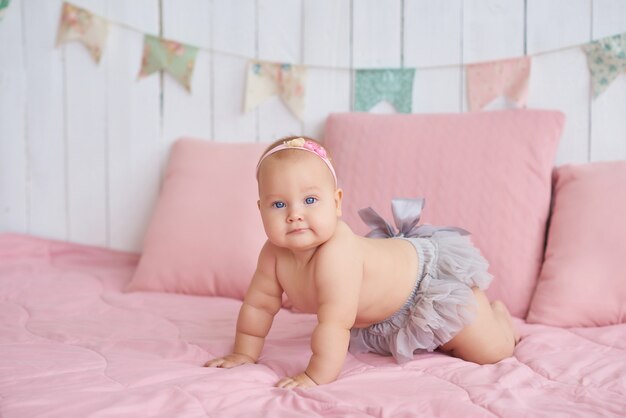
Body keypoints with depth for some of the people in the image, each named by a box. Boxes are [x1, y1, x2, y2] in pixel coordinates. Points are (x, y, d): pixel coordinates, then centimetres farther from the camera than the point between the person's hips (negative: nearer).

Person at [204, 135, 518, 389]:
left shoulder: (336, 254, -44)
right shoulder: (275, 254, -22)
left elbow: (334, 324, -45)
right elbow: (258, 305, -8)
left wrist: (316, 377, -41)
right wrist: (244, 355, -4)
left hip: (431, 275, -7)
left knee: (491, 350, -4)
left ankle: (496, 313, 26)